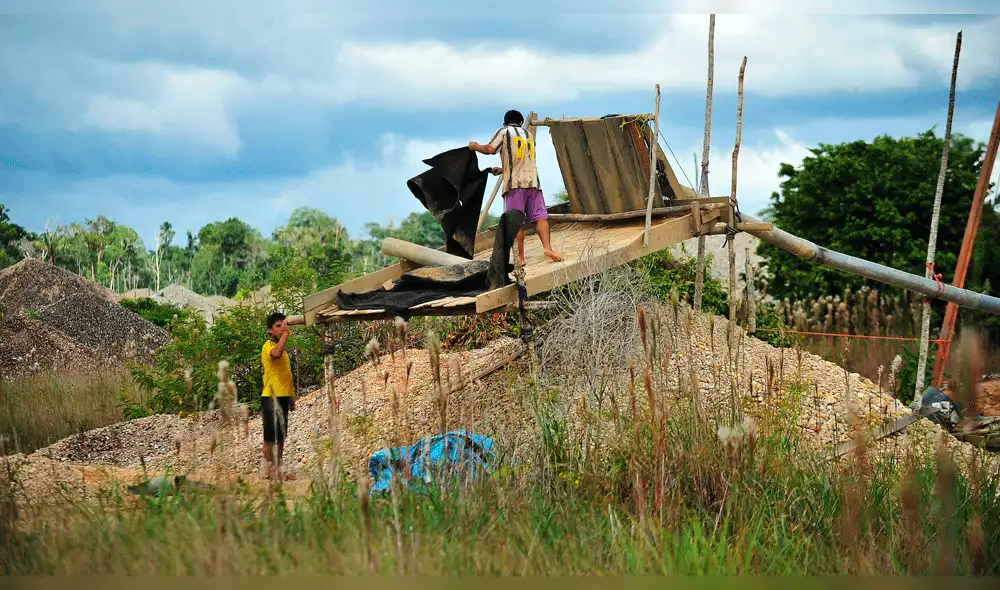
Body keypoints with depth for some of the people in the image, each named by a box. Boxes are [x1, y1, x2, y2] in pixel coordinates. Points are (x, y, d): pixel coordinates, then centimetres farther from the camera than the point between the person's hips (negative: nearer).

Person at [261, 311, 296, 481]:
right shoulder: (268, 346, -11)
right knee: (271, 436, -5)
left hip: (282, 397, 9)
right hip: (271, 397, -9)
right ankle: (270, 470, -3)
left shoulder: (281, 347, 19)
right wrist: (286, 333, -33)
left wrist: (291, 397, 24)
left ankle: (278, 468, 16)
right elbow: (276, 354, -38)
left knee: (281, 436, 11)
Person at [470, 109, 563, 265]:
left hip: (515, 183, -4)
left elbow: (490, 149, -6)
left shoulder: (503, 132, 8)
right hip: (533, 181, 4)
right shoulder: (528, 134, 24)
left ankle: (520, 257, -7)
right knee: (540, 216, -1)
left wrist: (476, 147, 13)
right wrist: (503, 169, 41)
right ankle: (547, 247, -21)